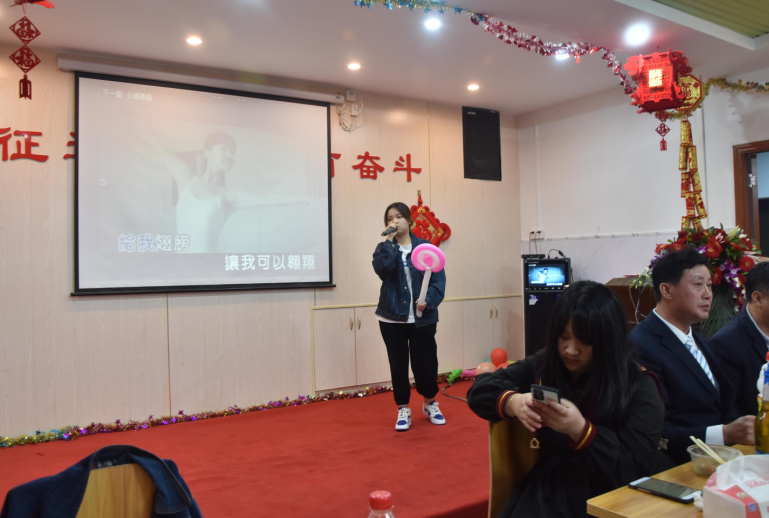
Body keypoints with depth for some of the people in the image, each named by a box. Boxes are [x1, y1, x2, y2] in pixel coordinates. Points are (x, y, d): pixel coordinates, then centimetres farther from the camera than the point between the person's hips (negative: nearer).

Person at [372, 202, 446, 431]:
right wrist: (389, 241, -16)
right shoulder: (384, 248, 4)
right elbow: (382, 269, -18)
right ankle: (403, 409, 24)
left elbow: (438, 279, -4)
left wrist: (429, 301, -20)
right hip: (392, 317, 1)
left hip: (422, 317, -1)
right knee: (398, 364, 7)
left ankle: (430, 403, 32)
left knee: (426, 362, 6)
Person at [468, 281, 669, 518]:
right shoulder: (544, 365, -1)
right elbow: (480, 390, 0)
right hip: (549, 487, 1)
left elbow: (637, 469, -14)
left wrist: (580, 430, -30)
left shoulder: (639, 387, -10)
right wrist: (512, 402, -23)